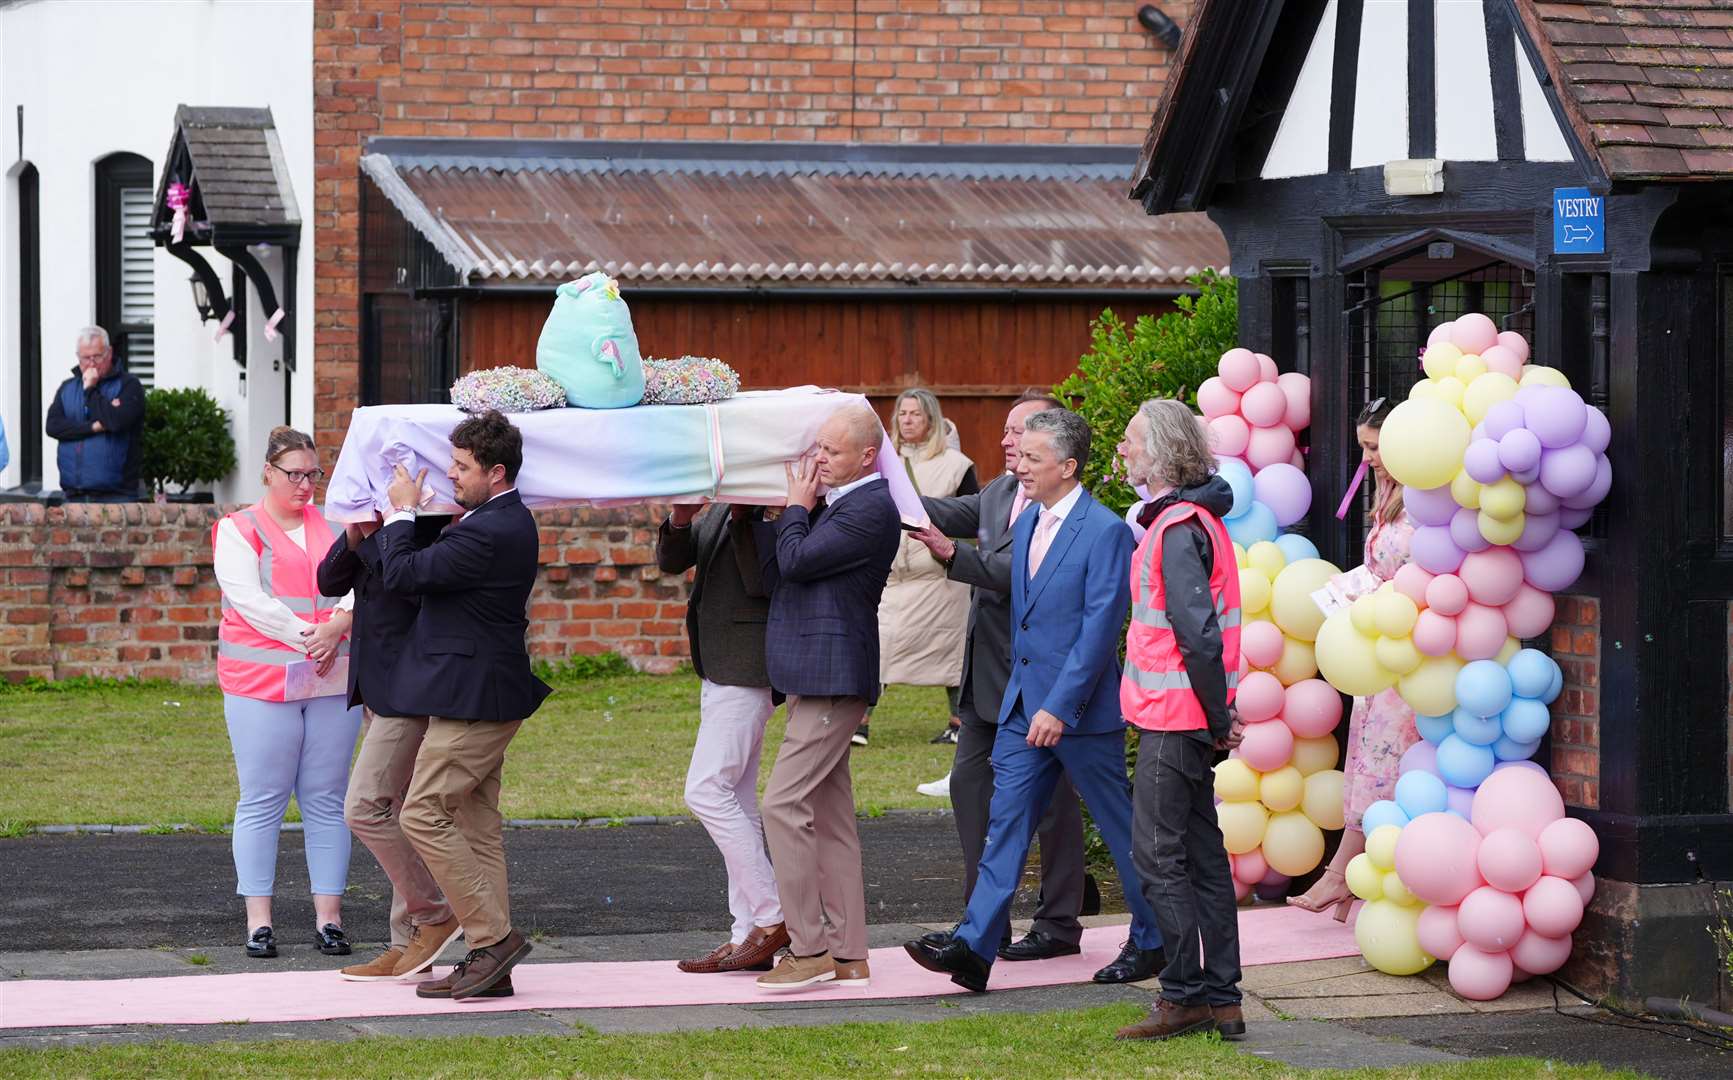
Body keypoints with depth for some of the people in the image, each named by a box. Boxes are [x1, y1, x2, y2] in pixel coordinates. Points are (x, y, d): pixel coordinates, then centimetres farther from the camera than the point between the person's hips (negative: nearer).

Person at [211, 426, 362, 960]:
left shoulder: (333, 526, 14)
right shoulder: (239, 531, 3)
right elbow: (249, 598, -9)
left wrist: (338, 625, -15)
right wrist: (305, 636, -17)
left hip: (333, 678, 3)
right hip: (262, 682, -3)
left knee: (326, 800, 4)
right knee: (262, 801, -2)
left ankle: (329, 916, 6)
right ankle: (259, 920, 1)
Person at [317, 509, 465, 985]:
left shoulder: (428, 524, -13)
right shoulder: (379, 525, 12)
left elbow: (414, 583, -27)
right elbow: (330, 582, 7)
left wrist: (372, 534, -20)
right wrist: (356, 532, -8)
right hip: (377, 687, 10)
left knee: (365, 808, -12)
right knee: (399, 817, 11)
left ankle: (433, 915, 1)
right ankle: (406, 947, 15)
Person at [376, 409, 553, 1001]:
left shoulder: (489, 532, -21)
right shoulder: (509, 520, 13)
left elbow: (403, 574, -18)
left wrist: (401, 512, -4)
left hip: (473, 699, -11)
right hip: (482, 693, 11)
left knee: (422, 814, -9)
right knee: (477, 826, 11)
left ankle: (493, 936, -7)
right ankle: (489, 960, 12)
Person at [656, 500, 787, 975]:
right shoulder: (721, 509, 14)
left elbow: (764, 582, -23)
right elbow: (671, 561, 11)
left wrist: (742, 518, -23)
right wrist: (681, 520, -7)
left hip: (746, 670, -10)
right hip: (719, 669, 10)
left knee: (706, 790, -12)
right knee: (736, 803, 10)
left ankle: (771, 918, -6)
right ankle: (748, 936, 13)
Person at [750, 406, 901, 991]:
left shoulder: (871, 509, -14)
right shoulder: (836, 503, 17)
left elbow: (795, 562, -18)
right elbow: (777, 575, 15)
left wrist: (797, 505, -4)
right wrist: (773, 510, 7)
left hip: (832, 677, -10)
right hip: (817, 677, 10)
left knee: (783, 805, -12)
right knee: (829, 814, 11)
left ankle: (809, 950, -9)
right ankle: (847, 953, 14)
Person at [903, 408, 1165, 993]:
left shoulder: (1106, 531, -15)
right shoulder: (1026, 522, 10)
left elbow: (1099, 628, -18)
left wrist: (1059, 707, -21)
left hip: (1080, 705, -7)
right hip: (1023, 703, 7)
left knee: (1120, 825, 6)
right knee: (1006, 821, 0)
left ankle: (1151, 942, 20)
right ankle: (974, 946, -4)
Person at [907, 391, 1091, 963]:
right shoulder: (1000, 493, 12)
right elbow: (949, 512, 3)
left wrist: (955, 555, -29)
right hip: (988, 675, 9)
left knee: (1051, 798, 2)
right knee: (970, 784, 9)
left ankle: (1059, 925, 13)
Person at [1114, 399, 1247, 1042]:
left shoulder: (1177, 529, -17)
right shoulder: (1190, 518, 14)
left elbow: (1198, 635, -22)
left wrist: (1217, 719, -15)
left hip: (1174, 721, -10)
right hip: (1182, 717, 10)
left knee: (1158, 855, -4)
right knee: (1202, 855, 11)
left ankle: (1185, 998, 1)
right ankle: (1220, 1000, 15)